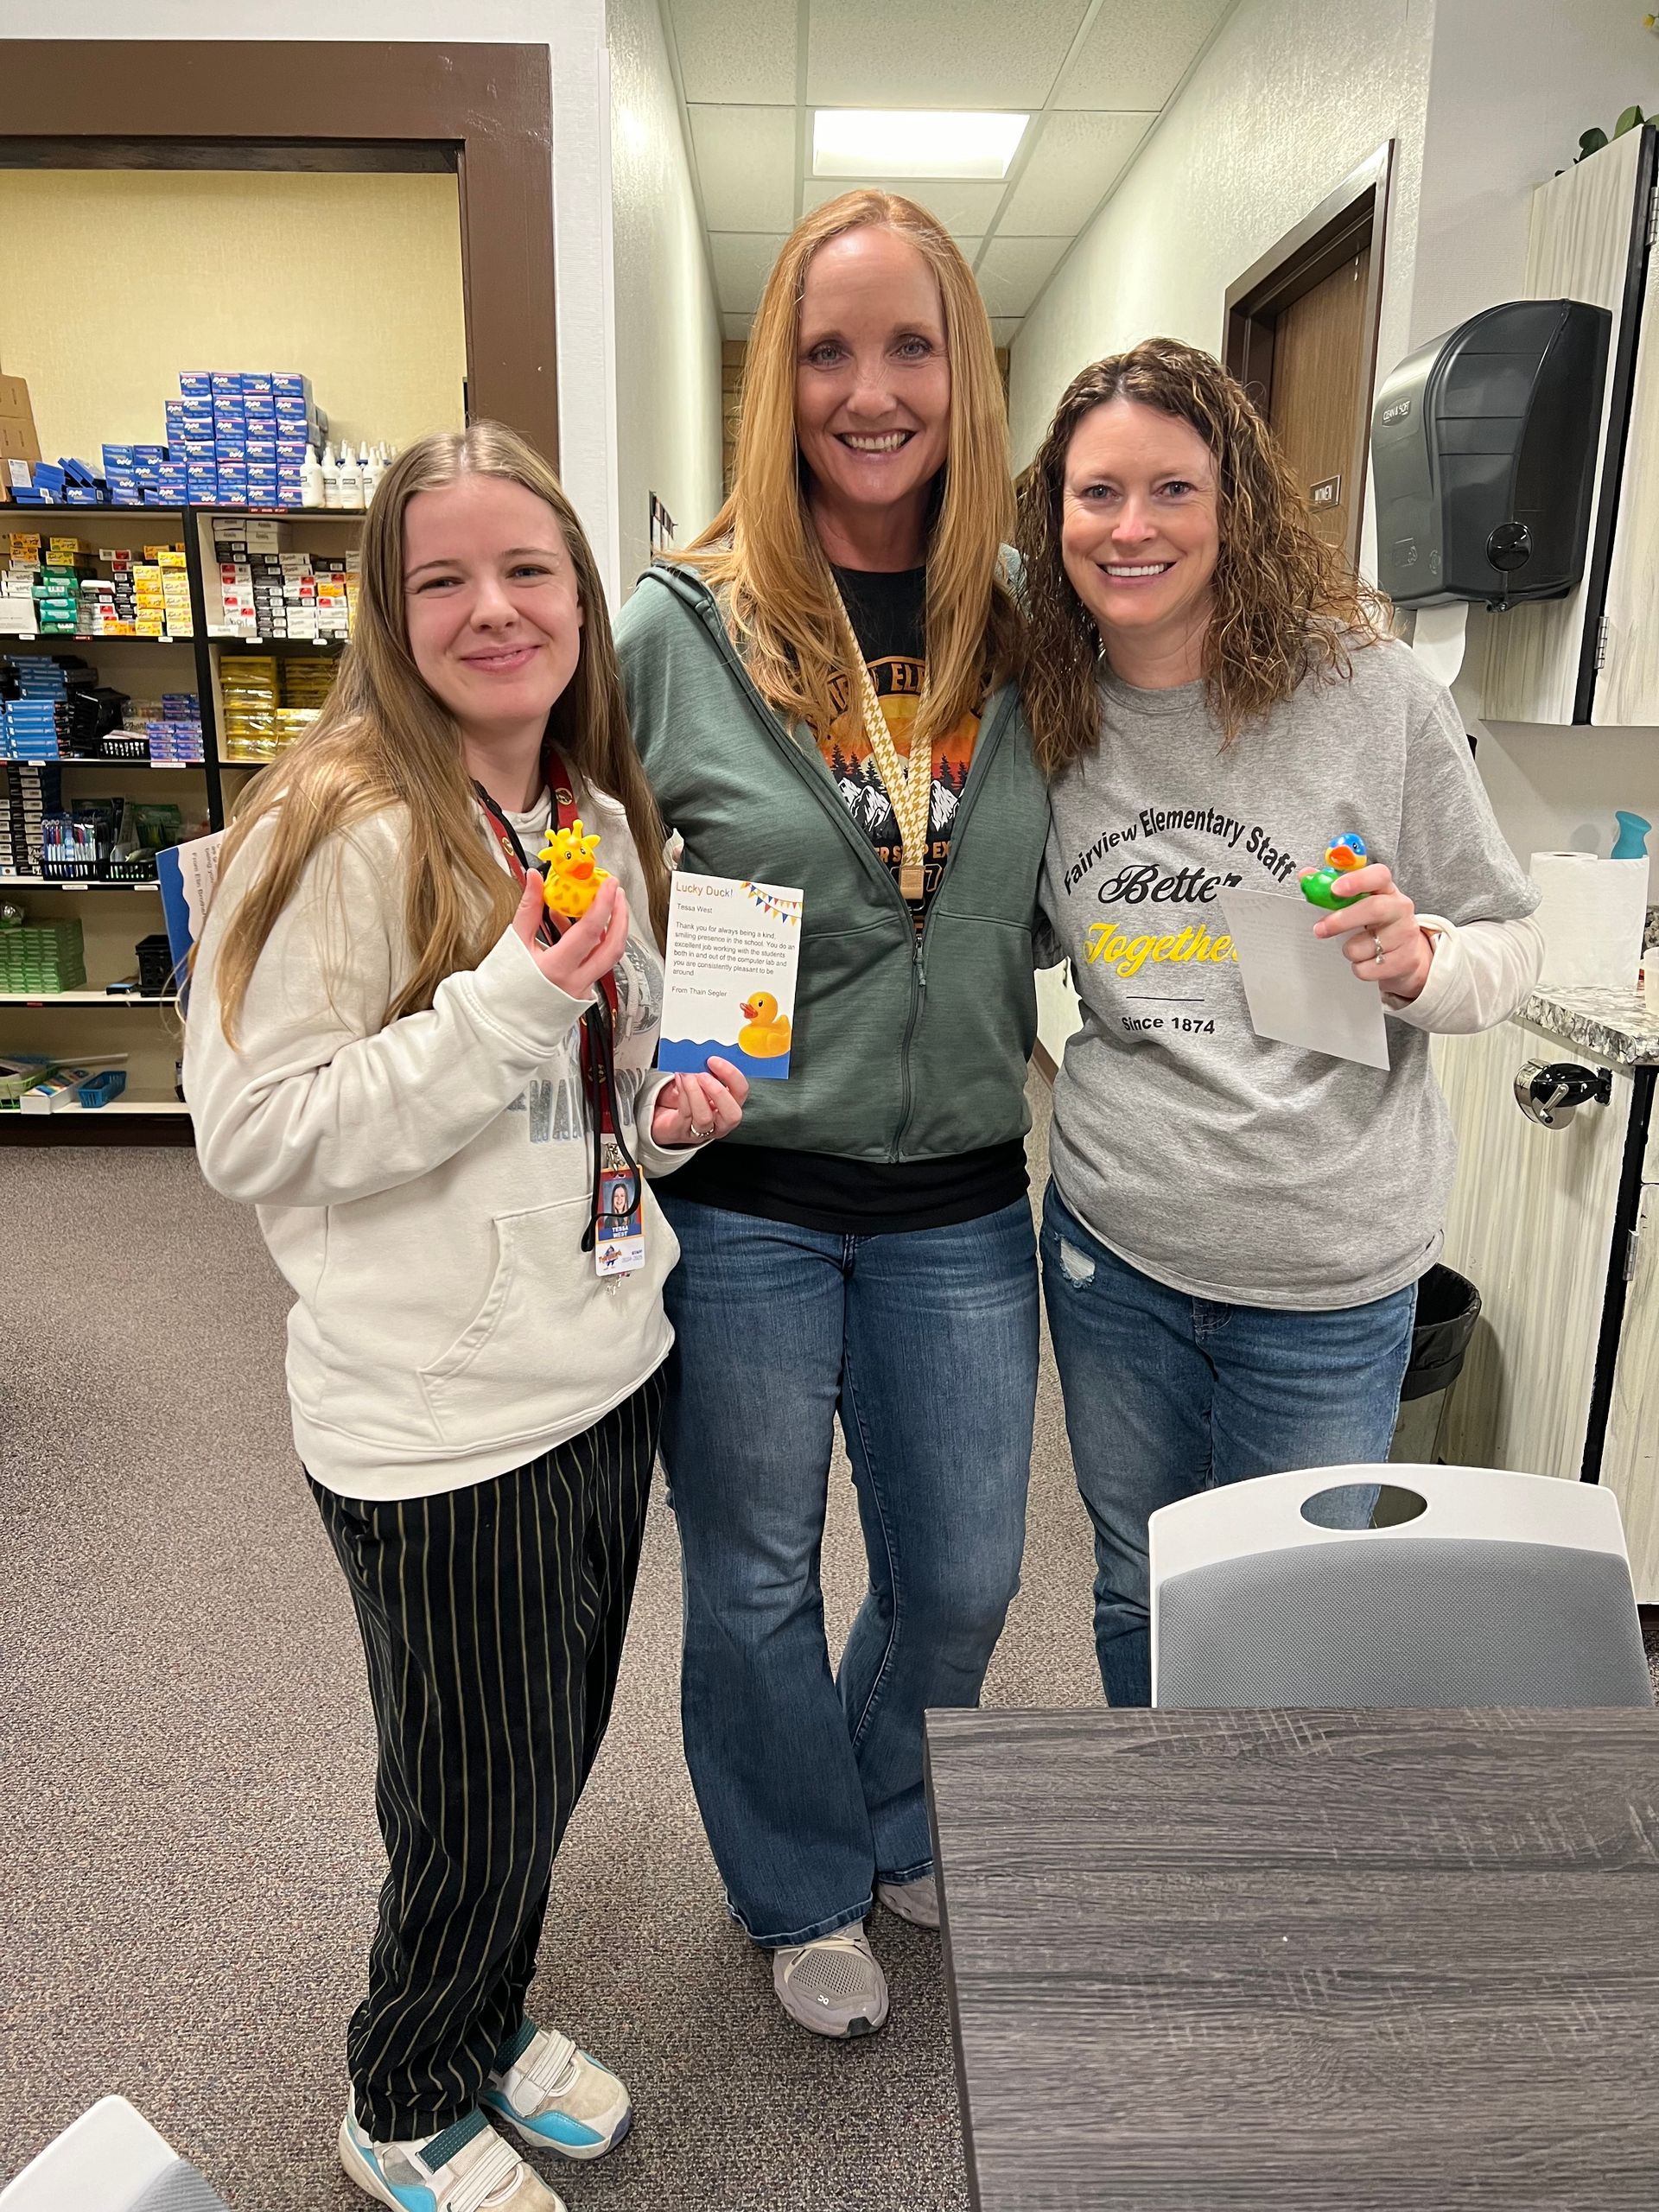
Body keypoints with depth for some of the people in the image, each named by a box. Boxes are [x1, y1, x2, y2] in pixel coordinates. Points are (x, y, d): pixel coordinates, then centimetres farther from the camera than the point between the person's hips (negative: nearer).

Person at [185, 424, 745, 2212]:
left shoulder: (602, 820, 8)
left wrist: (664, 1114, -2)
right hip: (441, 1416, -7)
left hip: (606, 1369, 7)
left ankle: (491, 2020, 52)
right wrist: (508, 1003, -26)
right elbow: (247, 1134, -19)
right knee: (481, 1803, 12)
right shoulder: (341, 828, -16)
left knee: (554, 1761, 23)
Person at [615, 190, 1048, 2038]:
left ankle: (893, 1824, 52)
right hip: (740, 1204, -3)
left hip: (961, 1208, 3)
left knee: (959, 1582, 18)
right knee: (757, 1584, 16)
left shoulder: (1021, 636, 2)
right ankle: (804, 1891, 46)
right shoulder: (670, 630, -9)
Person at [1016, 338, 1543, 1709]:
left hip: (1329, 1278, -3)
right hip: (1115, 1240, 3)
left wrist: (1418, 965, -22)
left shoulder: (1367, 691, -10)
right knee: (1139, 1598, 22)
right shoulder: (1048, 719, 0)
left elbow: (1510, 938, -3)